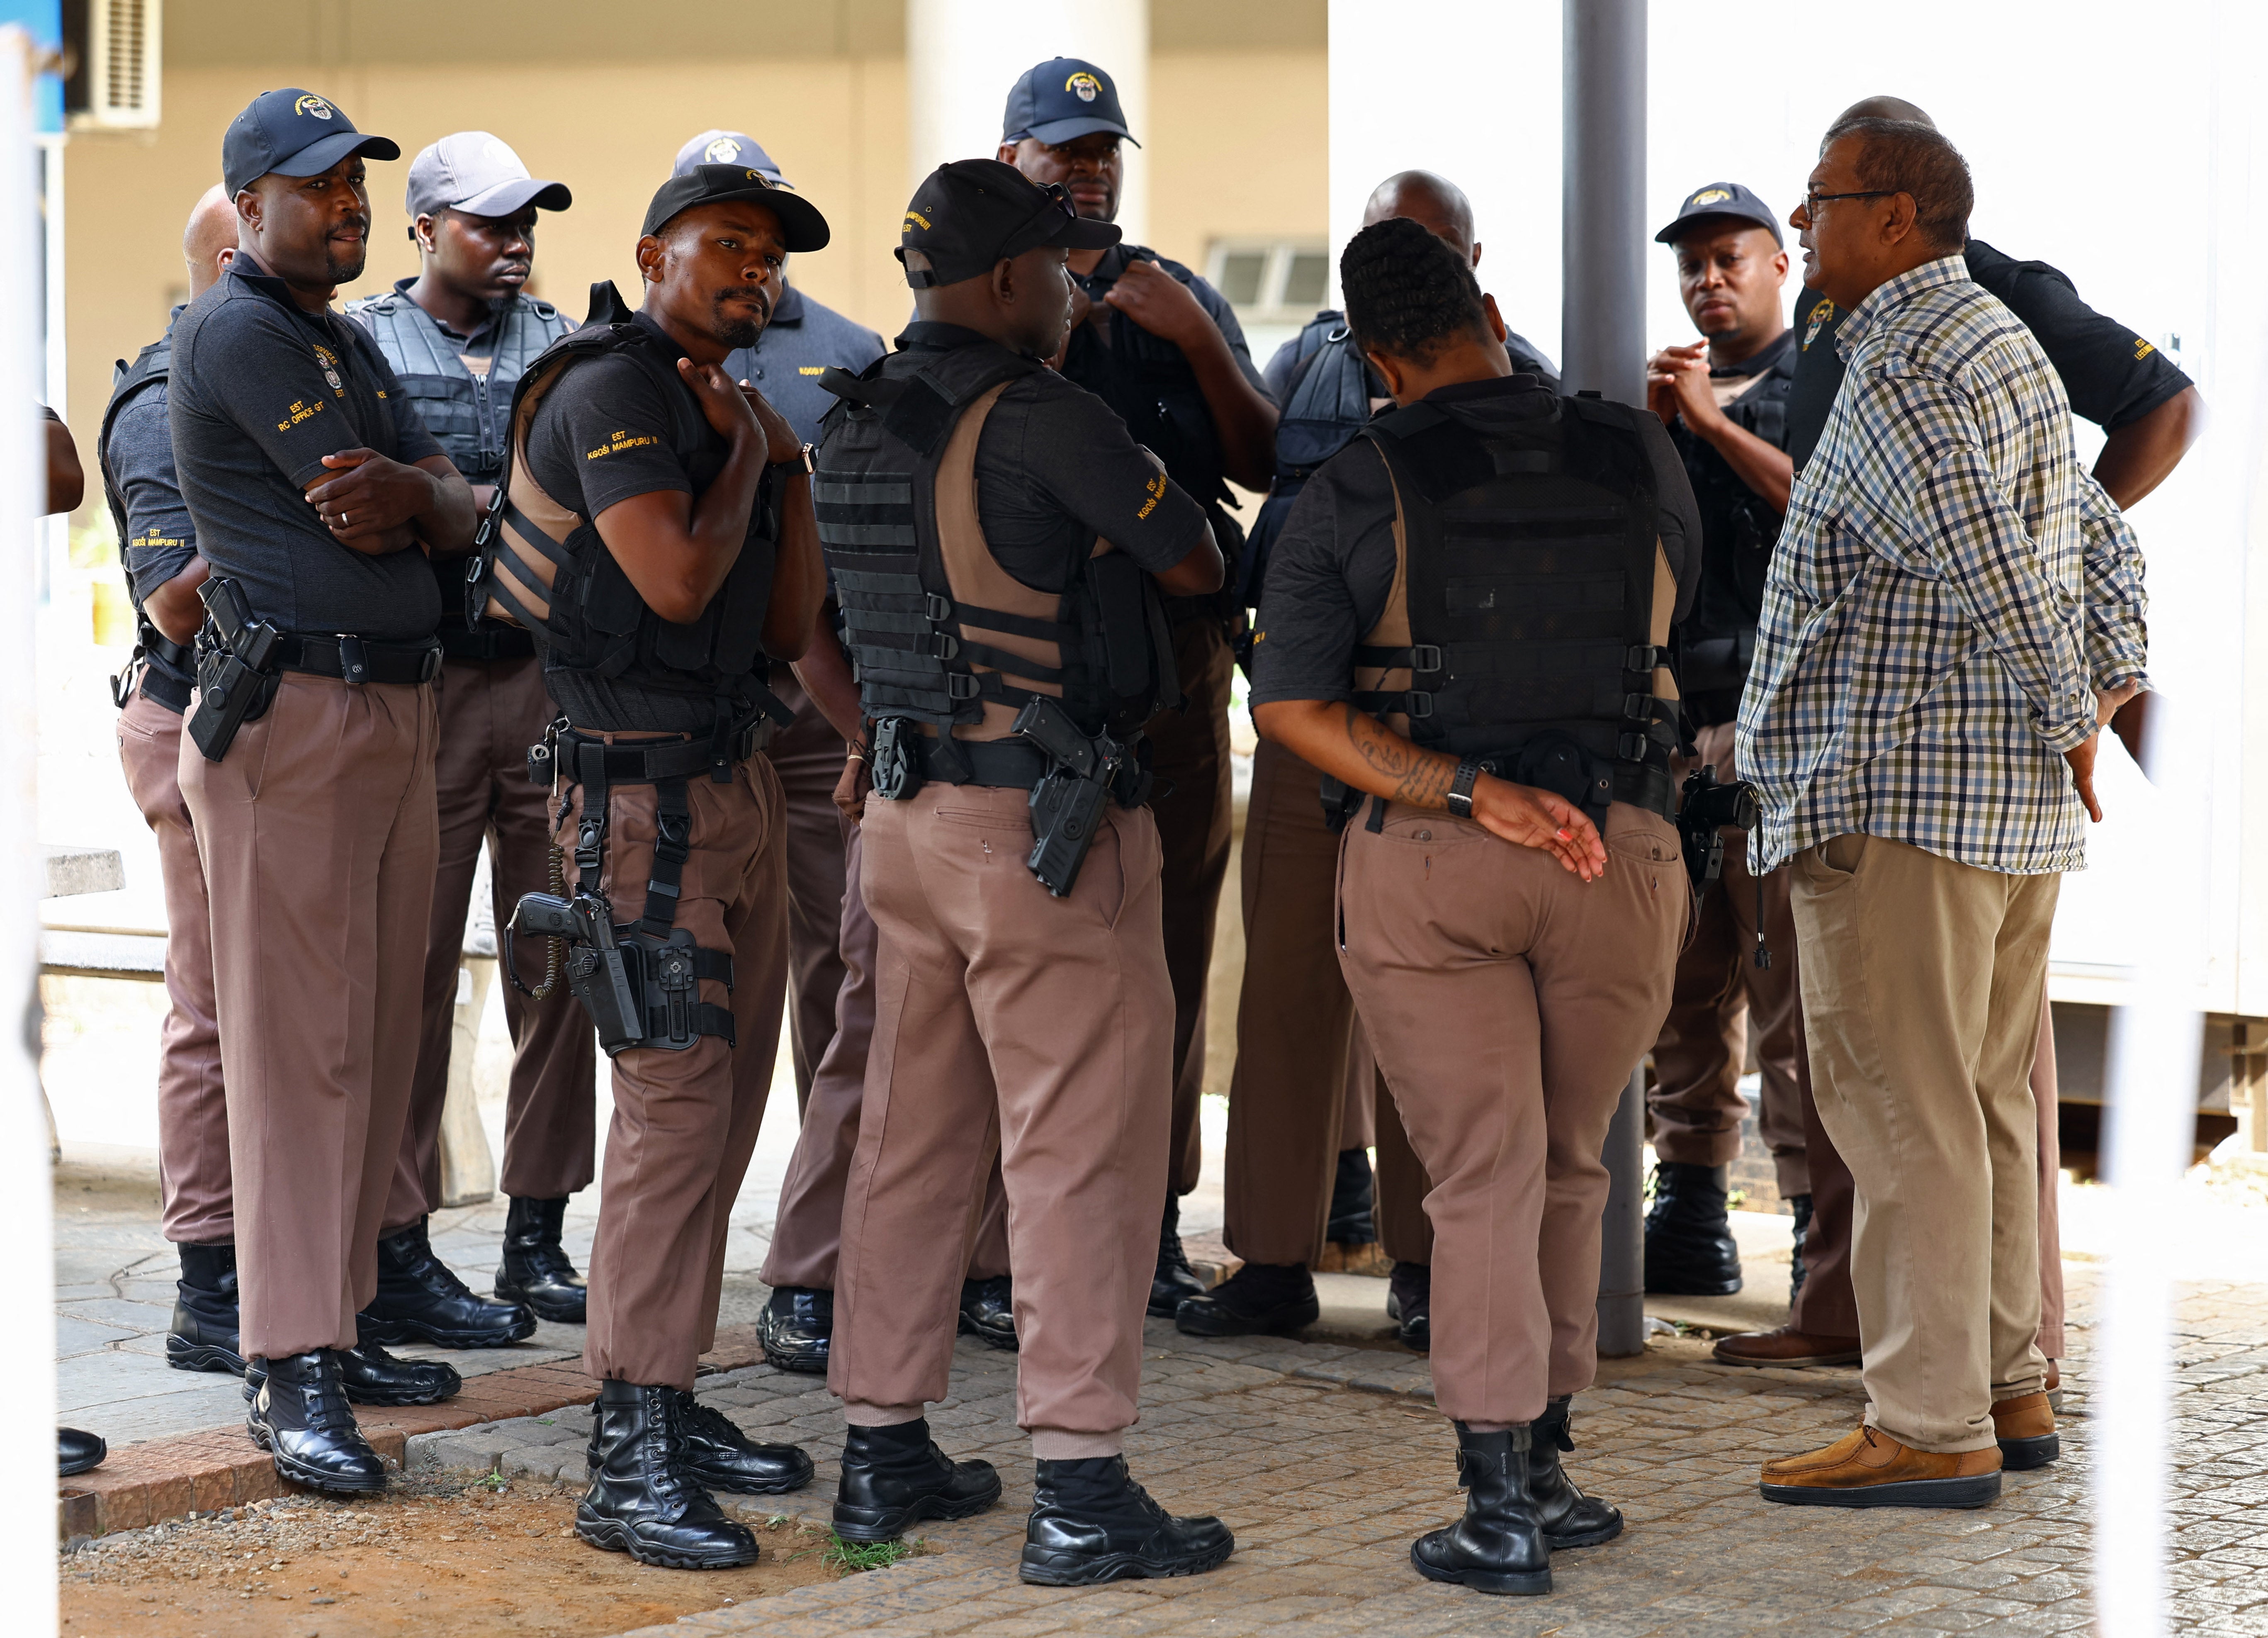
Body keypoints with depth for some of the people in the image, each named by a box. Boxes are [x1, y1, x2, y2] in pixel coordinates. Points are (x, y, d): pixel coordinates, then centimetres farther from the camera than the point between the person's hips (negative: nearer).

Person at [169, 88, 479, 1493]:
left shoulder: (352, 342, 20)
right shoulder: (238, 331, -9)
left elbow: (459, 516, 10)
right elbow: (365, 526, -14)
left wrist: (410, 493, -12)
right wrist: (423, 495, 7)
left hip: (400, 711, 9)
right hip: (292, 714, -9)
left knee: (379, 1035, 10)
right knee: (299, 1043, -9)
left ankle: (344, 1321, 17)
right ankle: (292, 1372, -8)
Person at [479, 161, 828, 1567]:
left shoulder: (720, 405, 17)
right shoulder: (613, 390, -11)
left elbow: (786, 625, 15)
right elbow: (676, 580, -23)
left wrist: (784, 462, 6)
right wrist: (743, 454, -8)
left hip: (736, 775, 10)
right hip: (640, 783, -10)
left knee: (727, 1104, 10)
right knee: (677, 1097, -14)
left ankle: (675, 1404, 17)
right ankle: (628, 1464, -14)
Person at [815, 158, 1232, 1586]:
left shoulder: (860, 423, 8)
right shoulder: (1042, 419, -16)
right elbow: (1197, 566, -7)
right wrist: (1152, 506, 13)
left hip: (908, 811, 8)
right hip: (1047, 825, -8)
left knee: (917, 1135, 14)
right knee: (1082, 1148, -3)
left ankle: (885, 1452, 20)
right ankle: (1082, 1490, -3)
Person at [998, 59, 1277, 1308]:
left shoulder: (1179, 301, 18)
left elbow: (1263, 465, 7)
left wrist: (1198, 342, -6)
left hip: (1175, 655, 3)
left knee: (1168, 939, 1)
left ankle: (1152, 1219, 6)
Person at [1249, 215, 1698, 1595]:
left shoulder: (1355, 491, -5)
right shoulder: (1642, 460, 1)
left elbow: (1290, 704, -14)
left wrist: (1476, 796, -17)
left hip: (1428, 861, -1)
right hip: (1621, 858, 2)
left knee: (1484, 1182, 1)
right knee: (1566, 1170, 18)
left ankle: (1502, 1512, -7)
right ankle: (1539, 1466, 24)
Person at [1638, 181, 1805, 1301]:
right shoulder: (1671, 392, 23)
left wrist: (1715, 424, -10)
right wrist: (1647, 426, -1)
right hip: (1672, 716, 5)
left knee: (1793, 983, -10)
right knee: (1684, 981, 5)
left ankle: (1825, 1229, -10)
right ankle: (1691, 1217, 10)